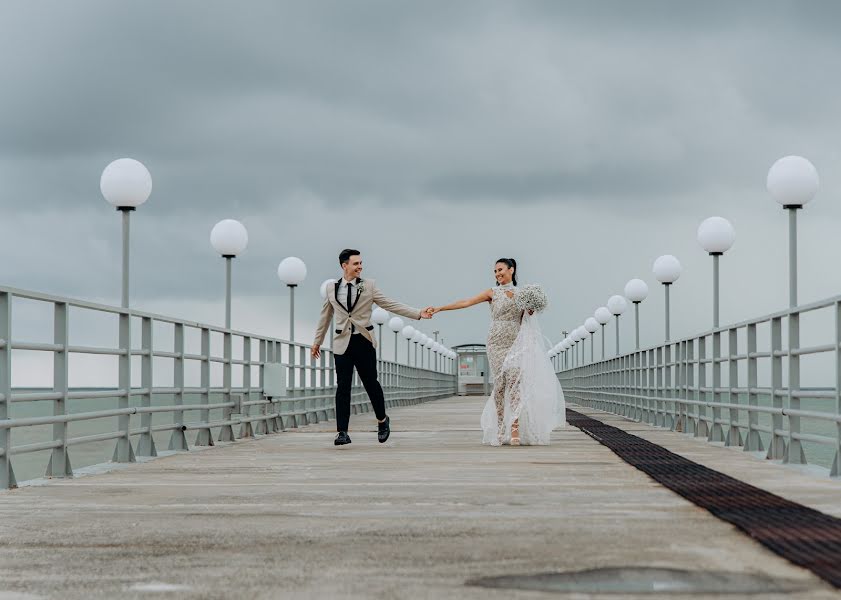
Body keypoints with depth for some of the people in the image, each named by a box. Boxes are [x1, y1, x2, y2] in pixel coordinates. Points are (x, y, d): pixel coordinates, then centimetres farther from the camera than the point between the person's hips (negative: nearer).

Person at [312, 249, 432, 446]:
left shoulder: (369, 285, 2)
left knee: (371, 383, 3)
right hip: (342, 343, 1)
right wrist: (317, 341, 22)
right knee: (343, 387, -2)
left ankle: (382, 420, 27)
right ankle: (342, 432, 0)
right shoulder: (331, 288, 6)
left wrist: (418, 313, -7)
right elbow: (325, 316, 17)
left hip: (364, 342, -1)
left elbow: (390, 305, 1)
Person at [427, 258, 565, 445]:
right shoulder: (493, 293, 5)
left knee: (514, 382, -13)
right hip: (497, 343, 0)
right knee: (499, 384, -2)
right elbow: (465, 302, -2)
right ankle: (500, 428, 4)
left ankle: (515, 428, -20)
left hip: (515, 343, 0)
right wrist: (439, 308, -10)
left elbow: (526, 319, 16)